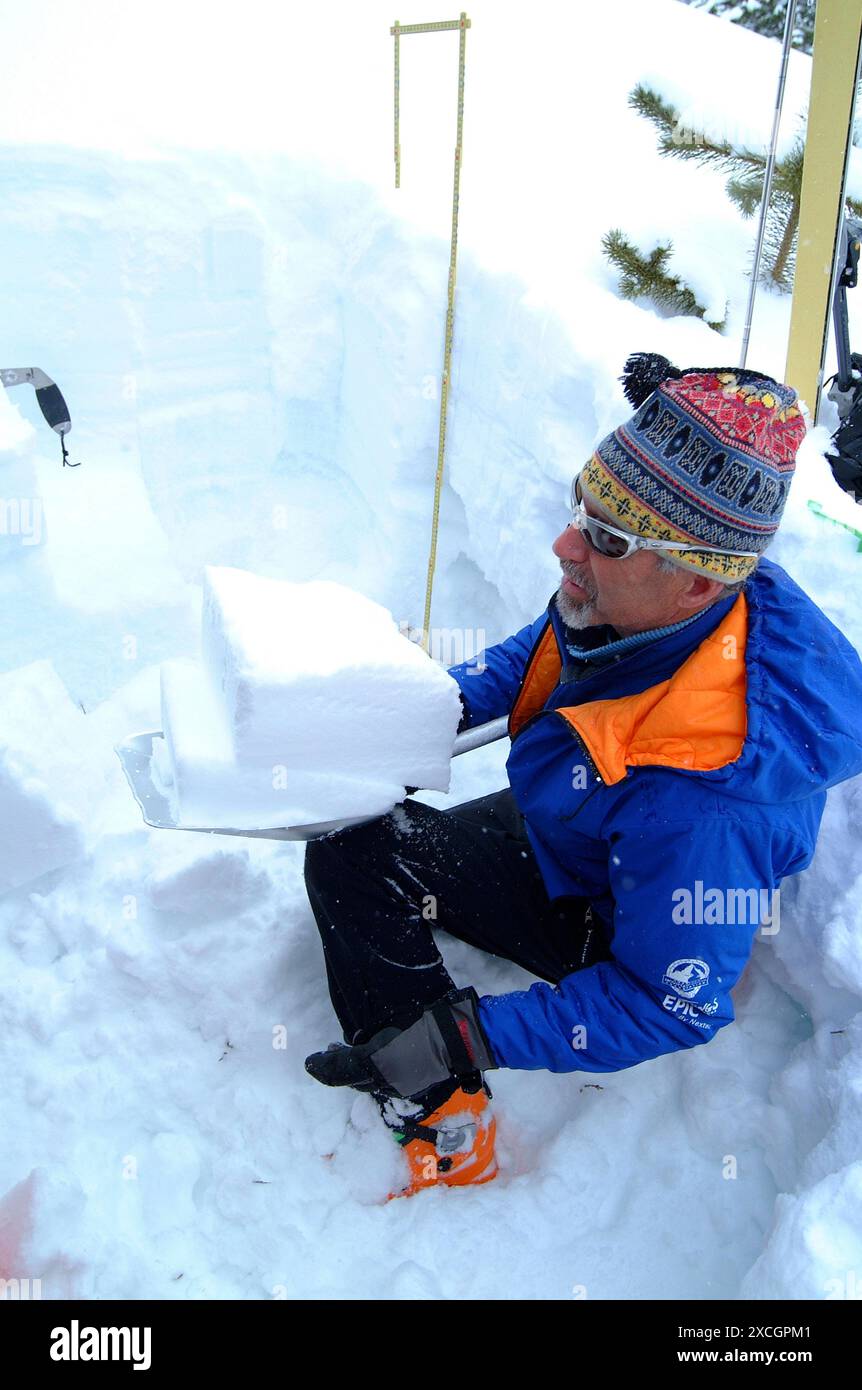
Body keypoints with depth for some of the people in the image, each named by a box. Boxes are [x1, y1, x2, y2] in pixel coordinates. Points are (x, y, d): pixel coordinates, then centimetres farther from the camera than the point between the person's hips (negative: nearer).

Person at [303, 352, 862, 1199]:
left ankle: (443, 1135, -5)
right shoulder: (632, 603, -21)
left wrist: (472, 1038, -33)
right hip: (558, 818, 8)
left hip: (607, 926, -7)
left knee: (349, 860, -19)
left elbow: (674, 1003, -31)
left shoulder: (696, 798, -44)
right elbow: (541, 653, 2)